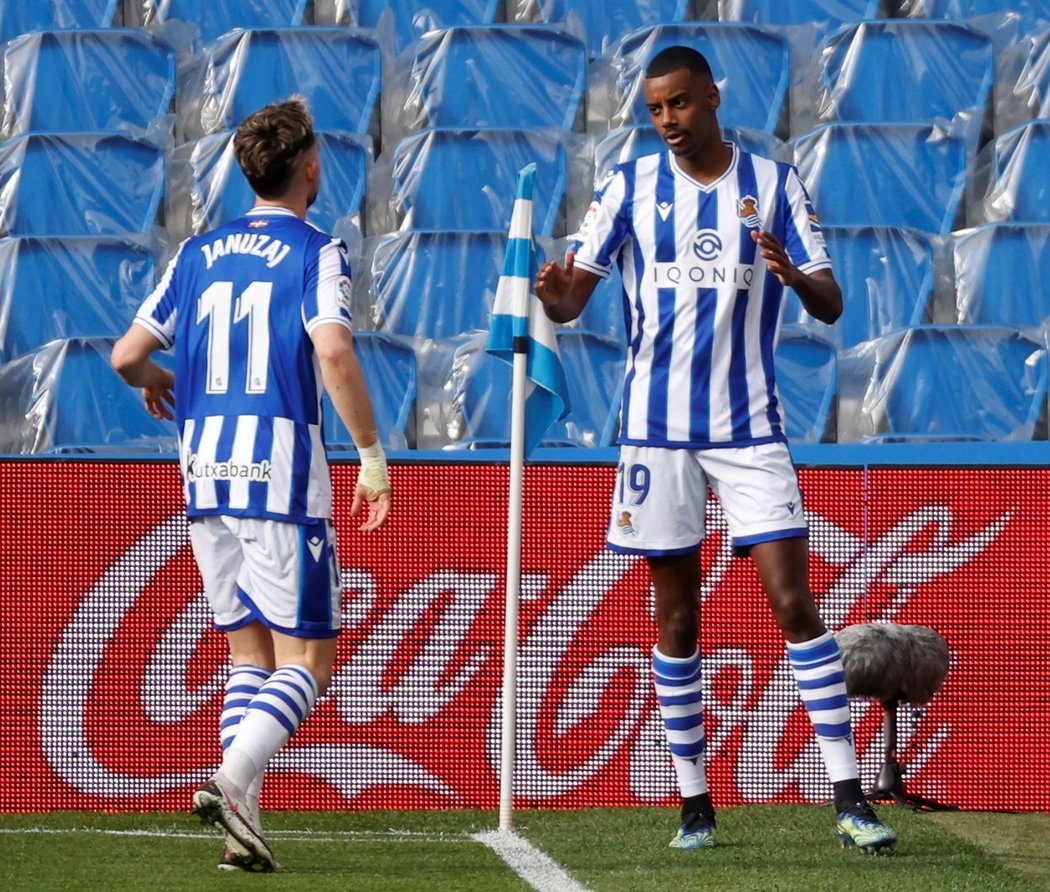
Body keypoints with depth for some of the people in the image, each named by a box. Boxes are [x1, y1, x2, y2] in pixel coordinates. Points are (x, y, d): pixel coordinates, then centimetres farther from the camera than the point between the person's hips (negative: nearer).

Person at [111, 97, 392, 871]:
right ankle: (232, 780, -23)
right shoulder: (316, 252, -3)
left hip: (207, 478, 5)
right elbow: (333, 352, -18)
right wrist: (372, 455, -11)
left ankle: (244, 826, 0)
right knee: (306, 657, -1)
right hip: (283, 475, -5)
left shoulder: (197, 254, 12)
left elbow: (126, 355, 11)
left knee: (248, 653, 12)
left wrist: (155, 383, 34)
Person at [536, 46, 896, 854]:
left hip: (750, 425, -1)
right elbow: (573, 296, 2)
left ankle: (849, 796, -8)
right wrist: (554, 294, -22)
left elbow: (831, 306, -1)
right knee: (676, 619, 5)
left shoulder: (774, 183, 2)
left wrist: (794, 276, -24)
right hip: (658, 429, 1)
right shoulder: (630, 185, 4)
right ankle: (695, 801, 13)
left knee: (794, 604, -9)